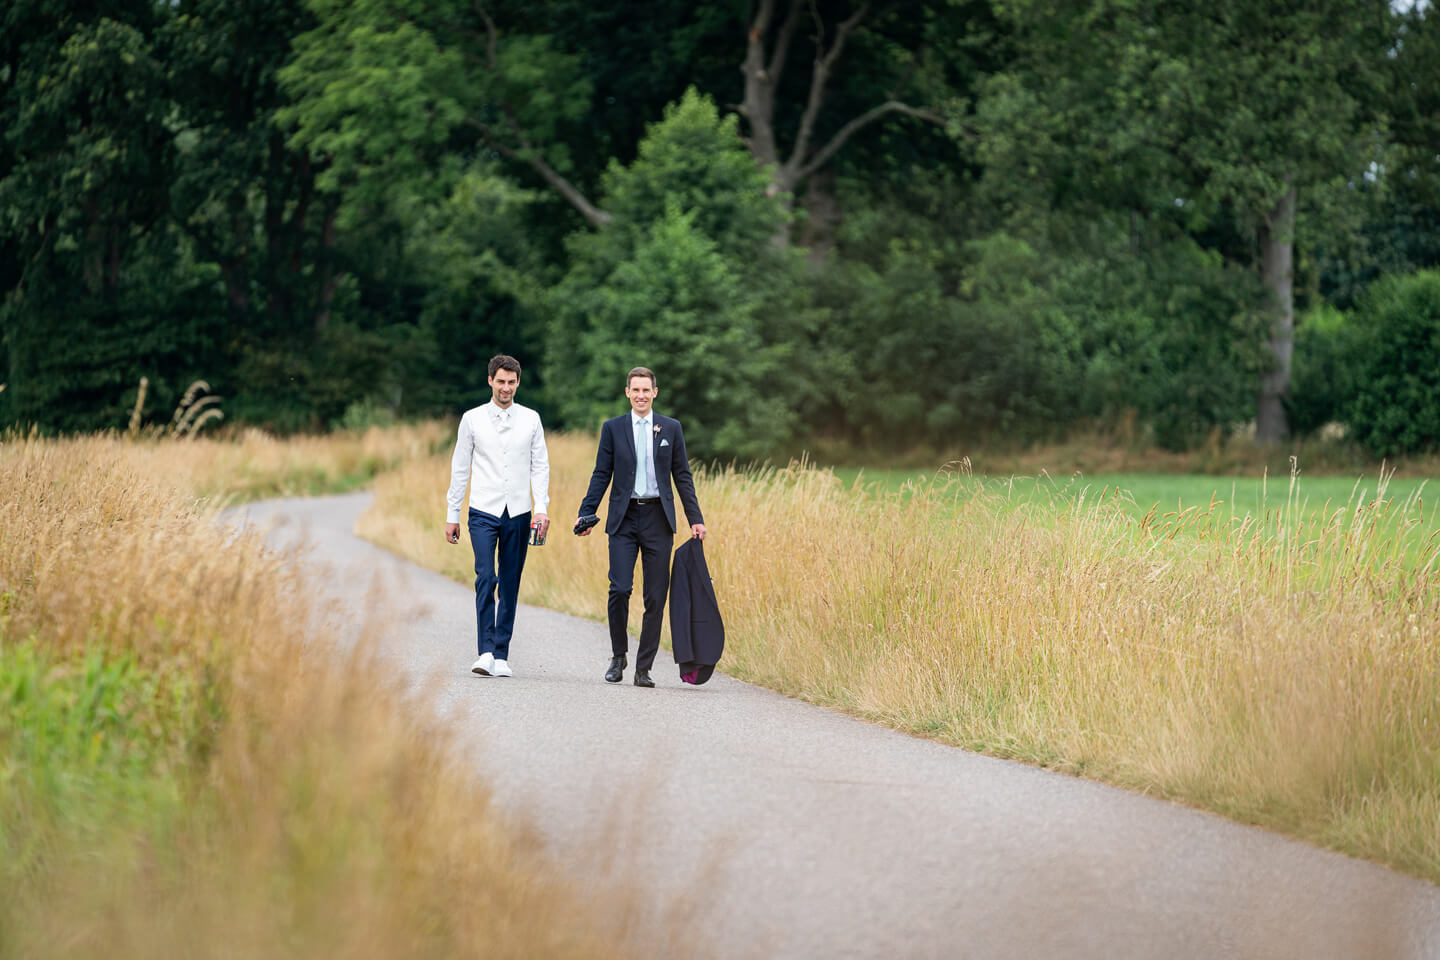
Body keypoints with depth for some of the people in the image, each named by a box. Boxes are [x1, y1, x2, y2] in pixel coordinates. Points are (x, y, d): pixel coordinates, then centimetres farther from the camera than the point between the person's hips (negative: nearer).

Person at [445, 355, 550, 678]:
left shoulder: (531, 419, 7)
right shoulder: (472, 419, 4)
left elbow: (540, 466, 6)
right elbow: (460, 468, 7)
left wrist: (542, 509, -5)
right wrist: (452, 514, 6)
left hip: (518, 514, 2)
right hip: (484, 512, -2)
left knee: (510, 586, 3)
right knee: (485, 578, -16)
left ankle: (501, 656, 9)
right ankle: (485, 652, -18)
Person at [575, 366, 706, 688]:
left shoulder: (671, 428, 9)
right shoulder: (613, 428, 7)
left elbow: (683, 476, 10)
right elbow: (601, 475, 7)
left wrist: (695, 519, 5)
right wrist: (585, 515, -2)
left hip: (658, 519, 1)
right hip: (624, 519, -1)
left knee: (655, 598, 0)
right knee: (619, 589, -13)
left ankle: (643, 668, 5)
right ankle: (618, 656, 7)